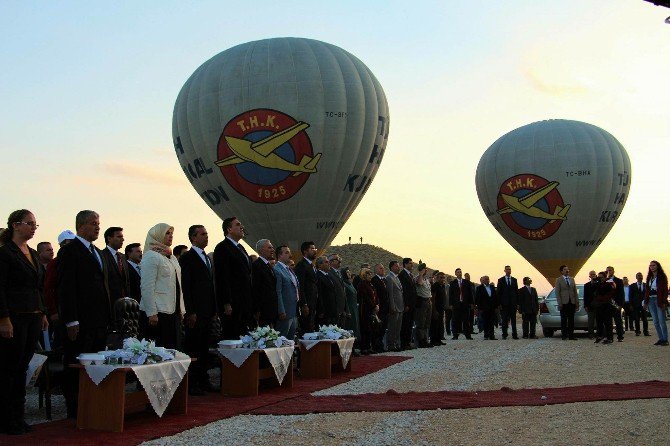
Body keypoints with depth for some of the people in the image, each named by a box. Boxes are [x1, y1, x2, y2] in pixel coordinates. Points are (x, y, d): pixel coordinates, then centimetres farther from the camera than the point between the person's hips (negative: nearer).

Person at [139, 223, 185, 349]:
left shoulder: (172, 257, 19)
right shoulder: (151, 256, -7)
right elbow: (147, 287, -14)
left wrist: (181, 309, 16)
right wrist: (151, 313, -18)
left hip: (173, 312, 8)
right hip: (157, 313, -8)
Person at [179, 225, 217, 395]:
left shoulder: (207, 258, 19)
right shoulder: (187, 258, -6)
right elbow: (185, 287, -12)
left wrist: (215, 310, 16)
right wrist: (190, 312, -17)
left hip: (207, 312, 8)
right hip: (195, 312, -8)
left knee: (204, 348, 10)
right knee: (193, 348, -4)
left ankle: (203, 380, 16)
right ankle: (191, 383, 1)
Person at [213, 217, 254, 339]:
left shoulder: (241, 248, 21)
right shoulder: (222, 248, -7)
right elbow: (222, 277, -15)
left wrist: (252, 301, 17)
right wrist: (226, 304, -20)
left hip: (246, 304, 9)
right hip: (232, 305, -9)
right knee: (232, 338, -8)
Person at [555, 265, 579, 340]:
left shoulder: (572, 279, 14)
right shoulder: (559, 280, 0)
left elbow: (575, 292, 12)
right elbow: (557, 293, -4)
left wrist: (577, 302, 5)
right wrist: (560, 303, -12)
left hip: (572, 303, 4)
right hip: (564, 303, -4)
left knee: (571, 320, 5)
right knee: (564, 320, 1)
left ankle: (571, 335, 9)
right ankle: (564, 335, 7)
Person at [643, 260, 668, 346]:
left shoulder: (662, 277, -3)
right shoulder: (649, 277, 15)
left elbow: (665, 290, -8)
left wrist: (664, 302, -16)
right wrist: (645, 302, 11)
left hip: (659, 300, -6)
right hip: (651, 300, 6)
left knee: (661, 321, -7)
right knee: (655, 321, 5)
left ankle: (665, 339, -1)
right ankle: (661, 339, 10)